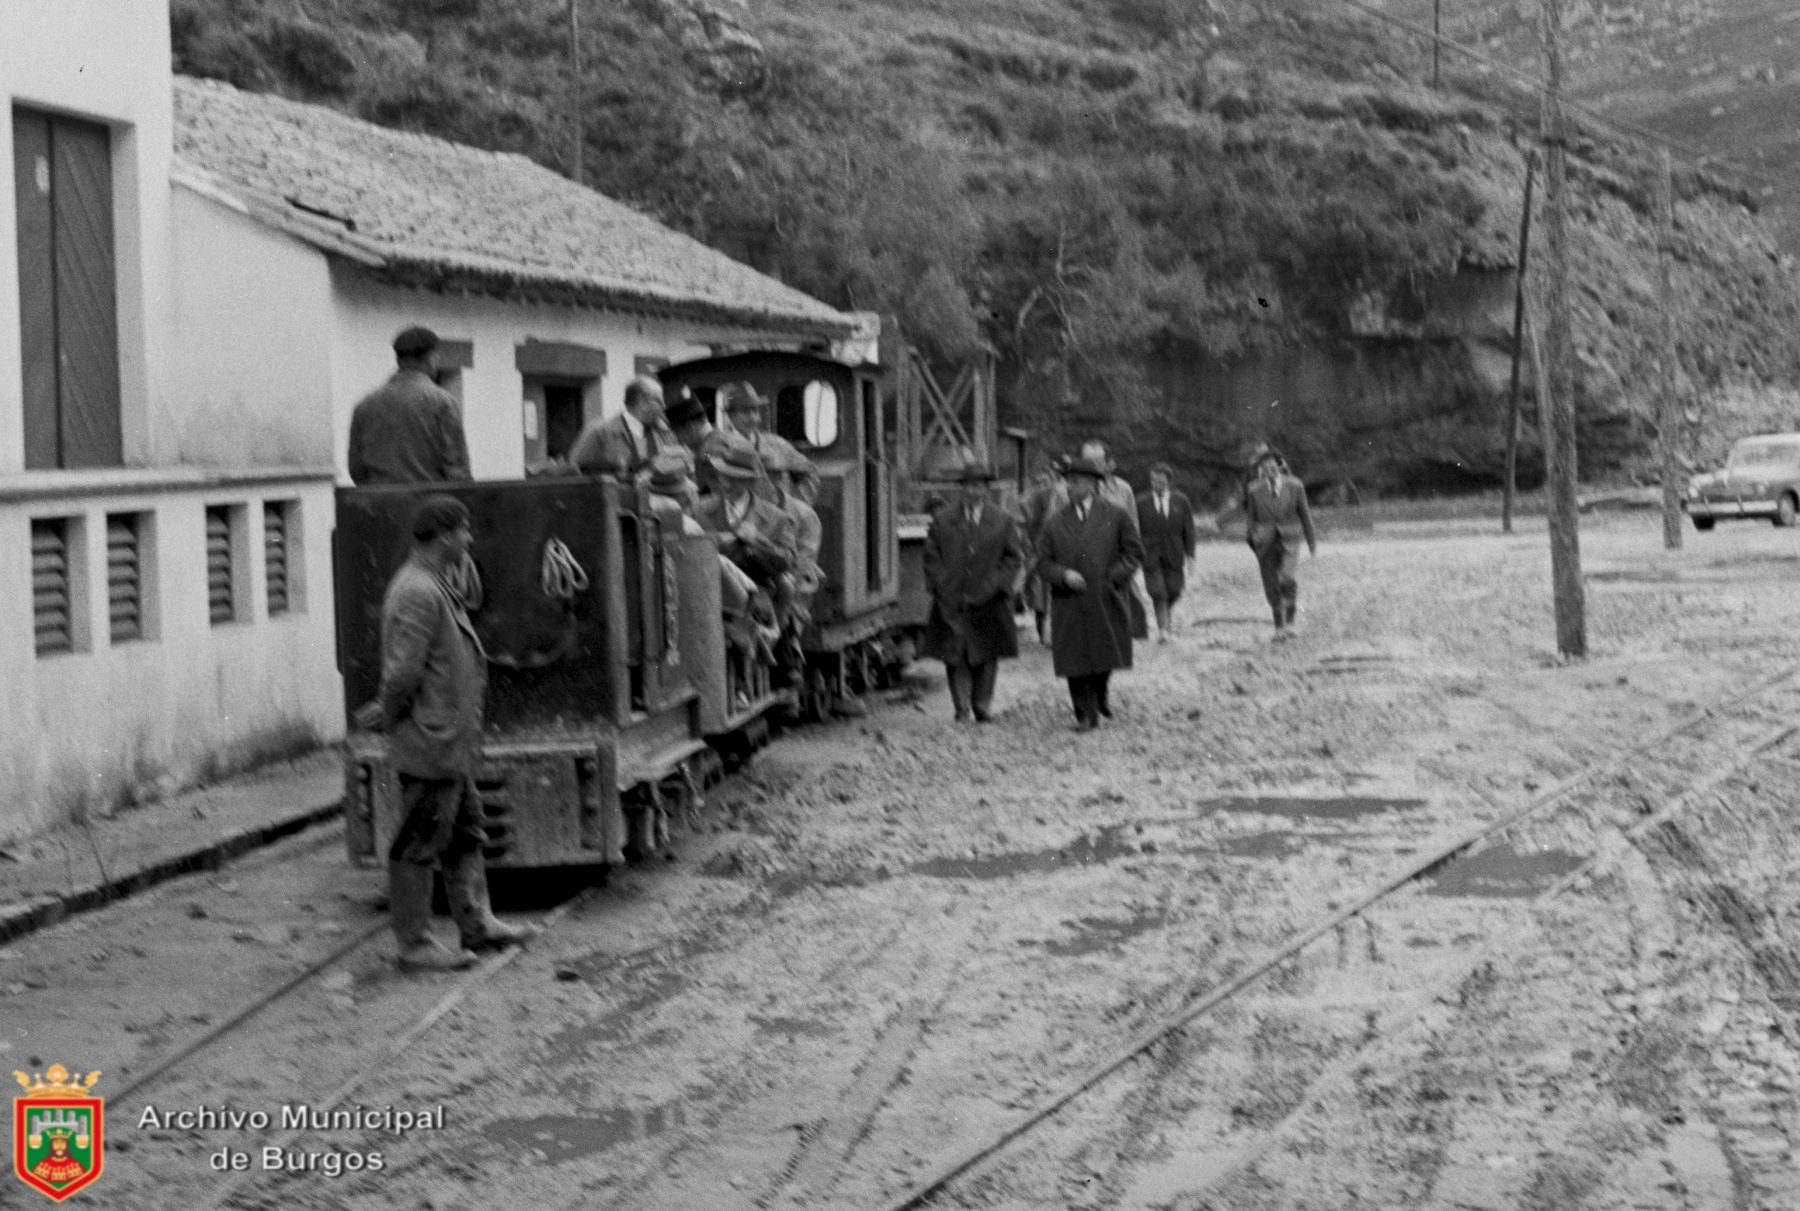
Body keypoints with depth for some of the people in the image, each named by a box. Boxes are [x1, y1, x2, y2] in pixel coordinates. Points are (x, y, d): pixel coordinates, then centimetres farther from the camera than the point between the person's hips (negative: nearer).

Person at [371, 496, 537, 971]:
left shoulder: (435, 587, 14)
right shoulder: (417, 593, -21)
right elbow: (403, 673, -24)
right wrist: (396, 717, -9)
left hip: (453, 744, 11)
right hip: (430, 742, -11)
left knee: (465, 838, 18)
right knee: (419, 846, -1)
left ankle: (477, 924, 28)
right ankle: (414, 945, 6)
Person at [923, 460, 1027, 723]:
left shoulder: (1002, 521, 4)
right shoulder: (943, 520, 5)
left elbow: (1014, 557, 5)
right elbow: (932, 556, 7)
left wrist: (994, 586, -6)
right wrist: (941, 586, -5)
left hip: (988, 602, 0)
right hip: (951, 601, 0)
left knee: (987, 656, 3)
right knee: (955, 655, -3)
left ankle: (982, 706, 14)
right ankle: (962, 708, 3)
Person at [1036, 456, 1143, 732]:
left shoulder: (1116, 517, 6)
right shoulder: (1055, 525, 9)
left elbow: (1134, 553, 6)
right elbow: (1043, 563, 7)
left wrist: (1113, 578, -7)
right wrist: (1064, 575, -13)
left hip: (1106, 602, -1)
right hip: (1069, 607, 1)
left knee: (1106, 655, 5)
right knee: (1076, 660, -3)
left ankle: (1100, 695, 35)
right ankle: (1086, 716, 5)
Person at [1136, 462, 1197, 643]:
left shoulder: (1181, 501, 4)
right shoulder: (1142, 503, 1)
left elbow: (1188, 529, 6)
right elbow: (1136, 530, 4)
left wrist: (1189, 554, 1)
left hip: (1174, 554, 1)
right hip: (1151, 554, -1)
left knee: (1174, 590, 5)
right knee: (1158, 593, -9)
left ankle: (1167, 612, 38)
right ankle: (1162, 630, -4)